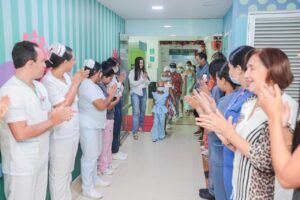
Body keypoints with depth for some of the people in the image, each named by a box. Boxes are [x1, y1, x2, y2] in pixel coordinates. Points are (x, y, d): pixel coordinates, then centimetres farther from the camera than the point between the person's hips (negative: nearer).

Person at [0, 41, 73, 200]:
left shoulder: (39, 86, 5)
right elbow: (21, 133, -27)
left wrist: (60, 114, -10)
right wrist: (53, 121, -20)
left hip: (41, 159, 8)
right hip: (21, 166, -8)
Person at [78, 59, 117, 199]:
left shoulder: (93, 85, 13)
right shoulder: (87, 85, -20)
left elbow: (103, 105, 18)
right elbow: (101, 105, -24)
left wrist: (110, 96, 5)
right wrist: (111, 95, -10)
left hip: (96, 125, 10)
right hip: (88, 126, -10)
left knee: (95, 154, 19)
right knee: (90, 156, -3)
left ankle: (94, 179, 34)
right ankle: (87, 188, 9)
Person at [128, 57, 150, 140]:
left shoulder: (144, 71, 9)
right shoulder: (132, 72, -4)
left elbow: (148, 83, 8)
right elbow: (133, 83, -11)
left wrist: (145, 78, -11)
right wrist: (142, 79, -10)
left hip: (143, 92, 5)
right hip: (135, 93, -5)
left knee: (143, 111, 13)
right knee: (136, 112, -12)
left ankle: (140, 126, 34)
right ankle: (135, 132, -11)